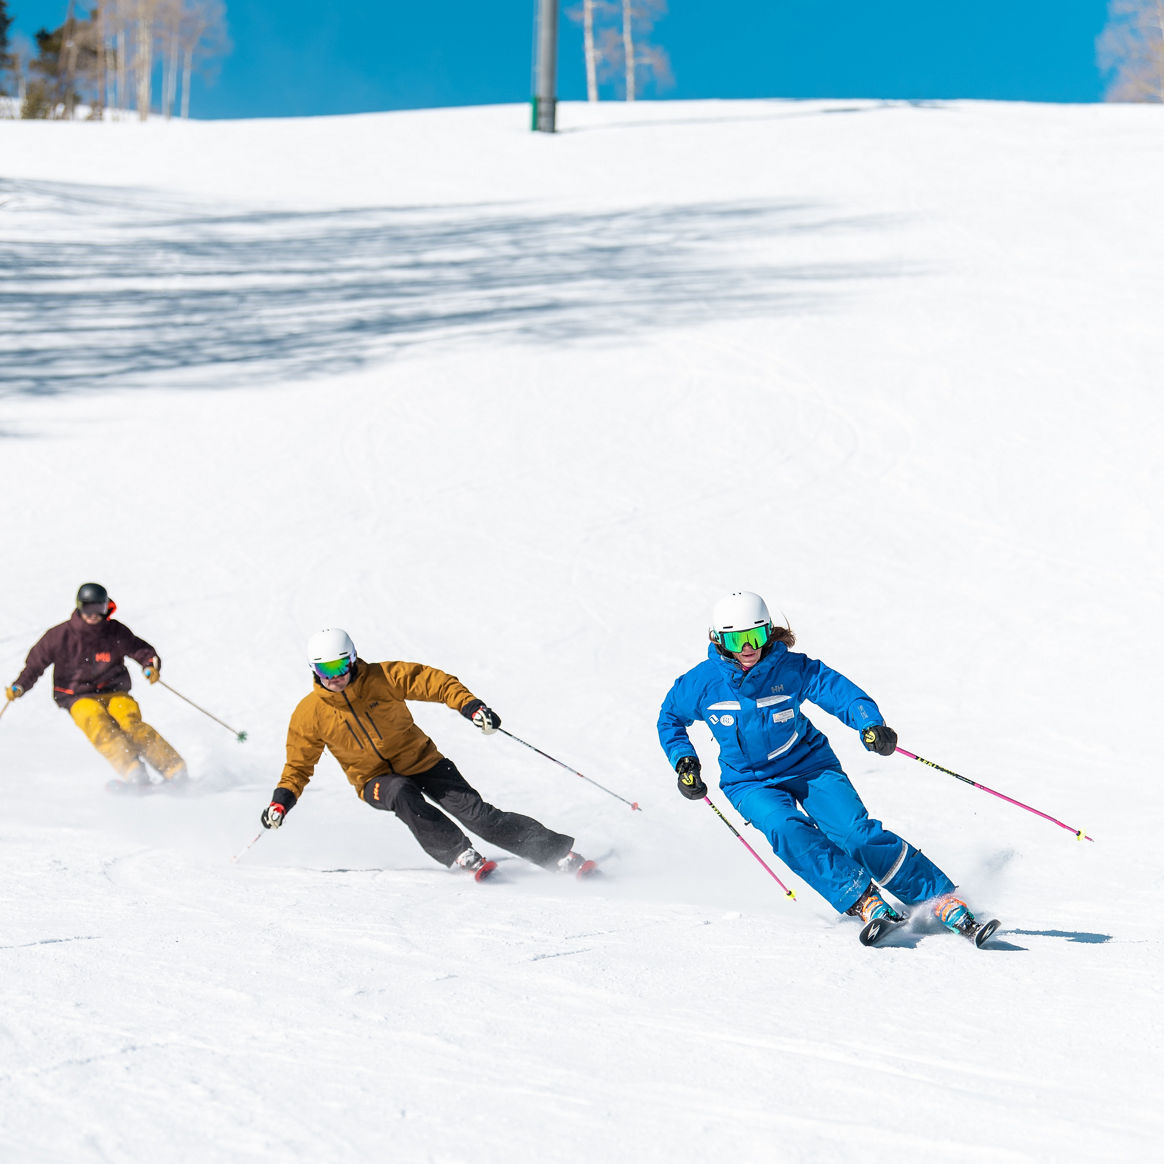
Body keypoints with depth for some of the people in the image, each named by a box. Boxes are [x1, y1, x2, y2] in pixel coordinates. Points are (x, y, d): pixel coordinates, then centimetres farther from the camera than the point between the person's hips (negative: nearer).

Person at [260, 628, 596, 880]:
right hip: (376, 781, 1)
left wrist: (470, 706, -27)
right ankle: (461, 856, -35)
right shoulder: (309, 715, -9)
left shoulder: (383, 678, -13)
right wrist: (282, 800, -12)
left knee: (476, 814, -14)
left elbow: (435, 682, -11)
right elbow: (298, 765, 4)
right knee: (403, 794, -36)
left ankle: (559, 853, -11)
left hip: (422, 762, -1)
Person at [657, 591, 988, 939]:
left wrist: (870, 724, -37)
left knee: (856, 832, -20)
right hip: (750, 783, 1)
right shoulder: (701, 683, -11)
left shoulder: (792, 669, -14)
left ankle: (941, 898, -14)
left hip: (808, 765, -1)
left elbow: (841, 691, -18)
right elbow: (670, 718, 8)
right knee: (787, 830, -32)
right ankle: (861, 899, -31)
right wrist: (684, 762, -5)